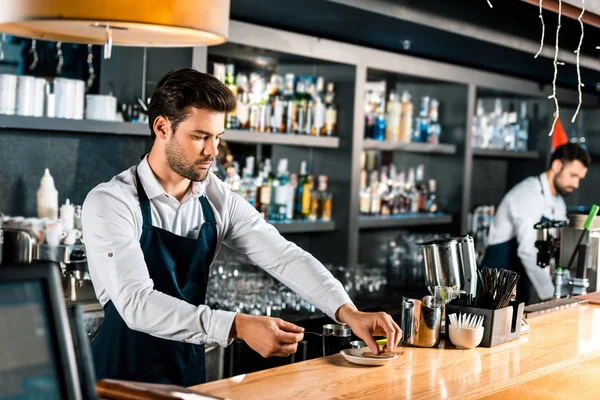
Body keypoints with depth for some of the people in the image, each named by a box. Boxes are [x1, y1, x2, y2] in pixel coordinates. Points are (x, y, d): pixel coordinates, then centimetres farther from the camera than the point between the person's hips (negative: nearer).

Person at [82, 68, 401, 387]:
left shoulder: (219, 201, 1)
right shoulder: (109, 202, -15)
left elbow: (283, 257, -5)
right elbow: (137, 303, -25)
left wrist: (348, 311, -20)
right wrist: (238, 327, -34)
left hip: (189, 373, 4)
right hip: (123, 375, -4)